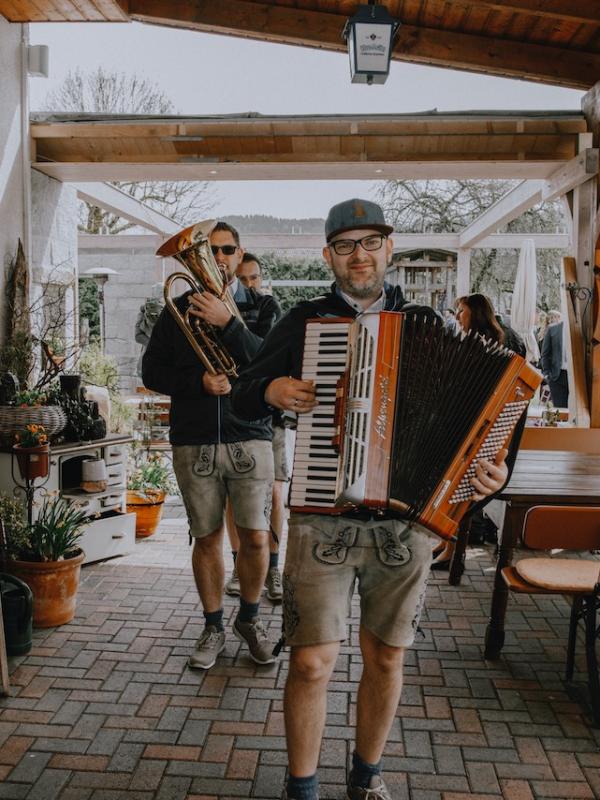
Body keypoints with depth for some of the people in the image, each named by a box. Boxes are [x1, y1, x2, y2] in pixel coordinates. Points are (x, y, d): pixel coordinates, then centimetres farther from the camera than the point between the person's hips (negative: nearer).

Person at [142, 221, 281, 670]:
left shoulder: (262, 308, 7)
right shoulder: (178, 310, 9)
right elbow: (152, 371, 5)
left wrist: (228, 323, -19)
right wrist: (199, 381, -12)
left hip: (250, 437, -1)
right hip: (193, 442, 1)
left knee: (256, 537, 0)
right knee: (207, 538, 9)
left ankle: (250, 618, 25)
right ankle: (214, 628, 26)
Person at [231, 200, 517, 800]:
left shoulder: (427, 323, 7)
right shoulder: (303, 321, 4)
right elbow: (242, 398, 9)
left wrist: (487, 465, -10)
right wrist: (271, 391, -13)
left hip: (406, 519, 2)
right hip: (322, 516, -1)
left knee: (386, 658, 14)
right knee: (311, 663, 1)